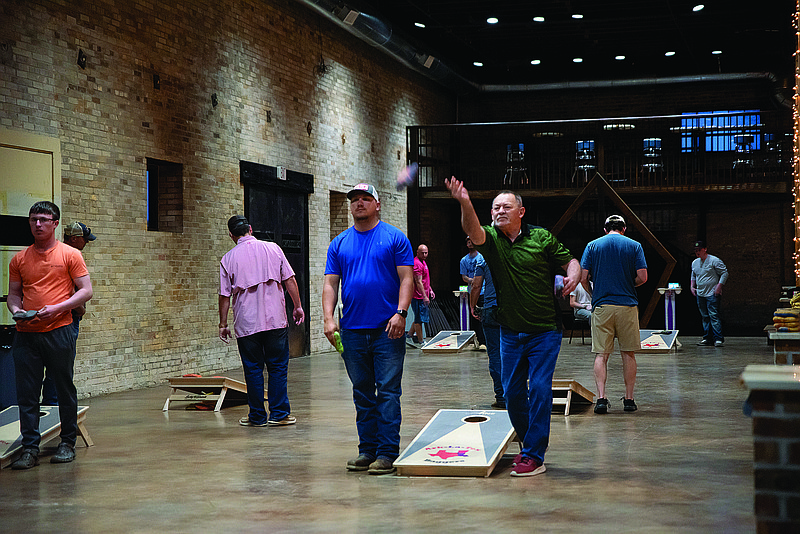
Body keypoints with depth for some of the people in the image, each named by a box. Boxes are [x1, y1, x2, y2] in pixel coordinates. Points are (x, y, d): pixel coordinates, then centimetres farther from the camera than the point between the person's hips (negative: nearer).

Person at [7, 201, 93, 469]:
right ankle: (30, 448, 6)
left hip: (58, 331, -3)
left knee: (65, 390, 5)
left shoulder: (70, 255, 2)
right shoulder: (19, 259, 12)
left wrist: (56, 308, -14)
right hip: (26, 334, 3)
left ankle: (68, 443, 16)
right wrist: (16, 310, -5)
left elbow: (86, 291, -2)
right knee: (27, 394, 1)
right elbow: (14, 293, 18)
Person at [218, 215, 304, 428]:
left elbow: (225, 295, 0)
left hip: (246, 323, -1)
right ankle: (279, 414, 8)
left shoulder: (228, 259, -1)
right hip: (276, 320, 1)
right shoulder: (273, 249, 2)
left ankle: (257, 416, 11)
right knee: (278, 367, 7)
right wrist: (297, 306, 10)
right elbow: (290, 280, 2)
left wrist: (223, 324, 8)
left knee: (253, 369, 7)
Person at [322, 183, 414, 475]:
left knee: (388, 392, -4)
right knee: (362, 394, 11)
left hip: (387, 330, -4)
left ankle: (387, 452, 0)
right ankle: (367, 449, 19)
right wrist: (328, 318, -5)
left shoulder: (395, 238, 2)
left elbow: (406, 278, -2)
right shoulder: (339, 243, 12)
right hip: (352, 331, 4)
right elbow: (330, 283, 8)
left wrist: (400, 313, -15)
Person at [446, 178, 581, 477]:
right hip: (510, 333, 3)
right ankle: (529, 444, 28)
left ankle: (534, 456, -2)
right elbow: (472, 230, -24)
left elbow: (570, 261, 7)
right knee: (512, 393, 8)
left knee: (539, 391, -8)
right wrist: (465, 204, -46)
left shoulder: (542, 238, -2)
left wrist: (573, 275, -18)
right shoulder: (490, 239, -2)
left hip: (544, 332, -3)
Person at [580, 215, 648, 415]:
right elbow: (642, 277, -3)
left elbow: (583, 278, -1)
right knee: (628, 354, 8)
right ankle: (629, 399, 10)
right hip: (628, 305, 0)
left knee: (601, 354, 1)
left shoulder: (593, 245, 5)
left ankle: (601, 398, -9)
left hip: (602, 306, 0)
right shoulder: (634, 246, 4)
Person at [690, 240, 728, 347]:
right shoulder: (694, 263, 14)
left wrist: (719, 286, -15)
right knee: (705, 317, 9)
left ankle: (718, 339, -12)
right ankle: (707, 338, 14)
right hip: (700, 294, 7)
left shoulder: (714, 261, -8)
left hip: (712, 294, -7)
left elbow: (725, 273, -7)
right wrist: (692, 286, 15)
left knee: (714, 316, -12)